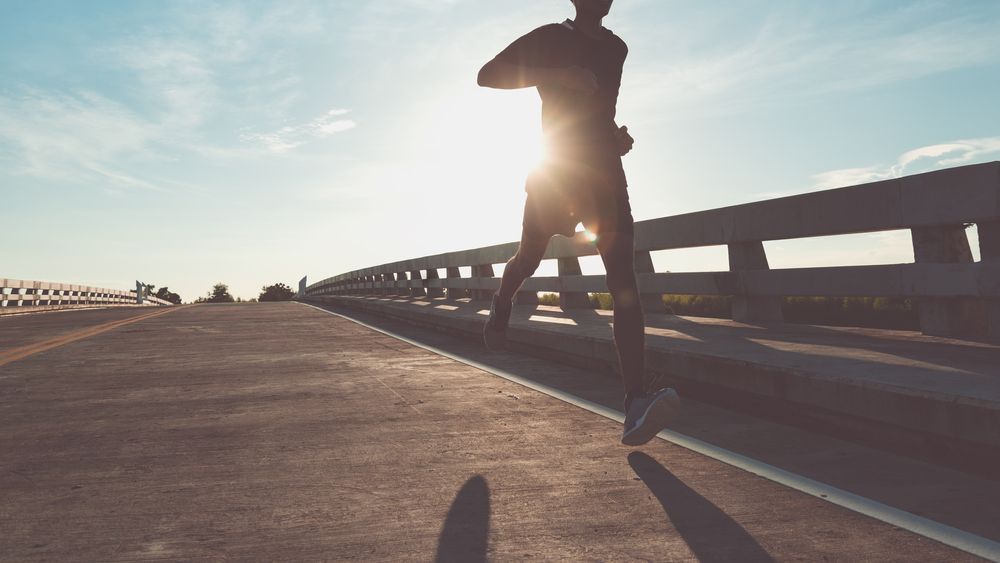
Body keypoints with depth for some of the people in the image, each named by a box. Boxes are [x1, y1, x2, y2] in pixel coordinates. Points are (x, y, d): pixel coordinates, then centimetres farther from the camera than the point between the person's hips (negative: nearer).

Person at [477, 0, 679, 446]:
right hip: (555, 170, -2)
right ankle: (501, 307, 51)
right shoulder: (551, 38, 1)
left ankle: (636, 407, -27)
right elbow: (487, 74, -6)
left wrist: (616, 134, 9)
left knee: (623, 280, -17)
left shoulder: (616, 48, 15)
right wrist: (557, 74, -17)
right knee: (528, 258, 11)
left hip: (605, 173, 2)